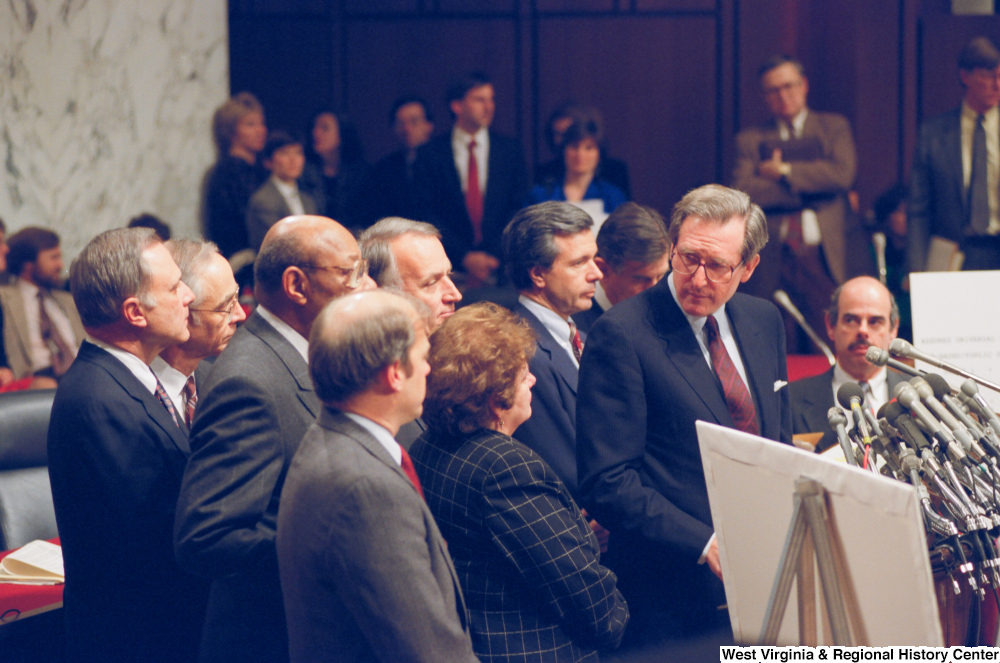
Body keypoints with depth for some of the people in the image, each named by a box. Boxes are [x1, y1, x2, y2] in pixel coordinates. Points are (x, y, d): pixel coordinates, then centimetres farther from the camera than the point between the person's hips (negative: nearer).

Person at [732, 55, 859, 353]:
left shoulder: (834, 127, 14)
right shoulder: (751, 139, 13)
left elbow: (842, 174, -4)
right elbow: (743, 192, -4)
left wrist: (783, 171, -1)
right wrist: (808, 189, -7)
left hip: (825, 256, 0)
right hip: (773, 260, 0)